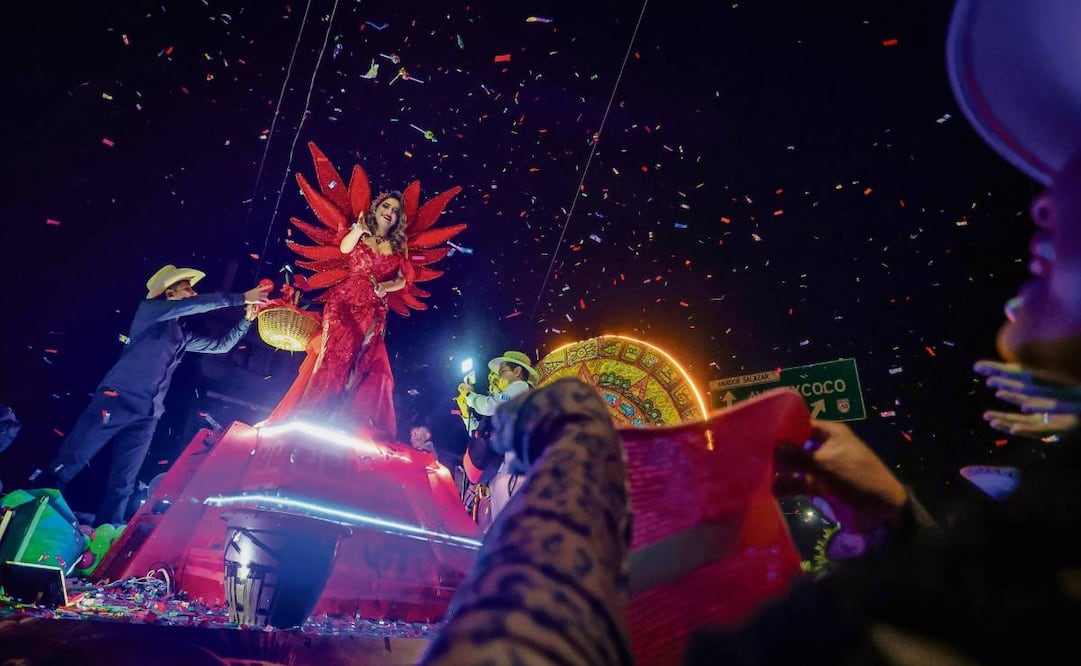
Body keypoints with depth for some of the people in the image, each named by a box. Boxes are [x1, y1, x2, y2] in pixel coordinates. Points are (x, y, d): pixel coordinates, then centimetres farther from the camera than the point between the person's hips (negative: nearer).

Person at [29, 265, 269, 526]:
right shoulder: (149, 310, 0)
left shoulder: (184, 333, 19)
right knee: (64, 468, -4)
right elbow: (194, 305, -15)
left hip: (146, 416, 6)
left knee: (121, 486, 7)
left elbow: (220, 345, 25)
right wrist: (241, 298, -17)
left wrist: (246, 320, 14)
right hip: (115, 401, -6)